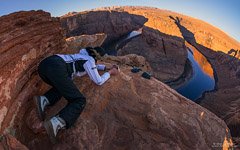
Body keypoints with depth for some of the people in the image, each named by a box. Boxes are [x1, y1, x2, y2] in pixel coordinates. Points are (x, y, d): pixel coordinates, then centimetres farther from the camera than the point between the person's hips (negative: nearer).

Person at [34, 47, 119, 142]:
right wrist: (110, 72, 29)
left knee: (63, 86, 34)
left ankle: (43, 100, 5)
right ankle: (55, 124, -30)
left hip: (44, 65, 9)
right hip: (55, 69, -9)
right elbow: (99, 81, 15)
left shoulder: (83, 56, 36)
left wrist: (106, 68, 48)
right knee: (79, 101, -5)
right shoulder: (90, 60, 12)